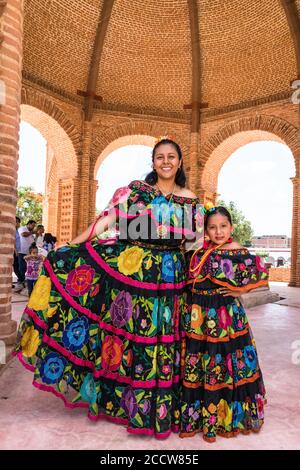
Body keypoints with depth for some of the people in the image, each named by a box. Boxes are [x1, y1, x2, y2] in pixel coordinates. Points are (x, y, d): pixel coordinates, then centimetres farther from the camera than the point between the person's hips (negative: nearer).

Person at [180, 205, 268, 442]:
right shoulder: (199, 253, 5)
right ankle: (196, 417, 33)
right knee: (195, 367, 13)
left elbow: (261, 273, -9)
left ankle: (225, 419, 31)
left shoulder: (238, 251, -9)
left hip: (226, 316, -4)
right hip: (198, 316, 5)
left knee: (225, 366, 10)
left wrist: (239, 290, -9)